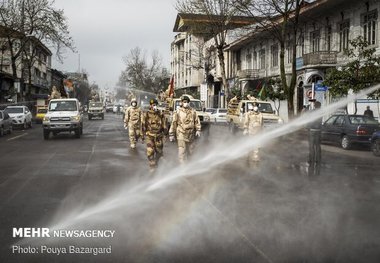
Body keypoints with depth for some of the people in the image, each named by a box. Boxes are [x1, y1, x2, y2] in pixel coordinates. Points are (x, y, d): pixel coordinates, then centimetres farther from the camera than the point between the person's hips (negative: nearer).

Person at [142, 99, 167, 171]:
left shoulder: (161, 114, 3)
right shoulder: (146, 115, -2)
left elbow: (164, 124, 9)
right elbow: (143, 125, 3)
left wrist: (164, 132, 5)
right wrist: (143, 134, 4)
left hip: (159, 136, 2)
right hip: (150, 136, -2)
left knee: (159, 151, 11)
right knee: (150, 152, -10)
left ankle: (156, 162, 38)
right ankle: (152, 167, 0)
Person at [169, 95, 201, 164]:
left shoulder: (193, 111, 6)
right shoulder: (178, 112, -2)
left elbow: (197, 121, 9)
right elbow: (174, 123, 0)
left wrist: (198, 130, -5)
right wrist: (171, 134, -1)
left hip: (191, 135, 4)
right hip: (181, 135, -4)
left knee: (190, 151, 14)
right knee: (182, 152, -9)